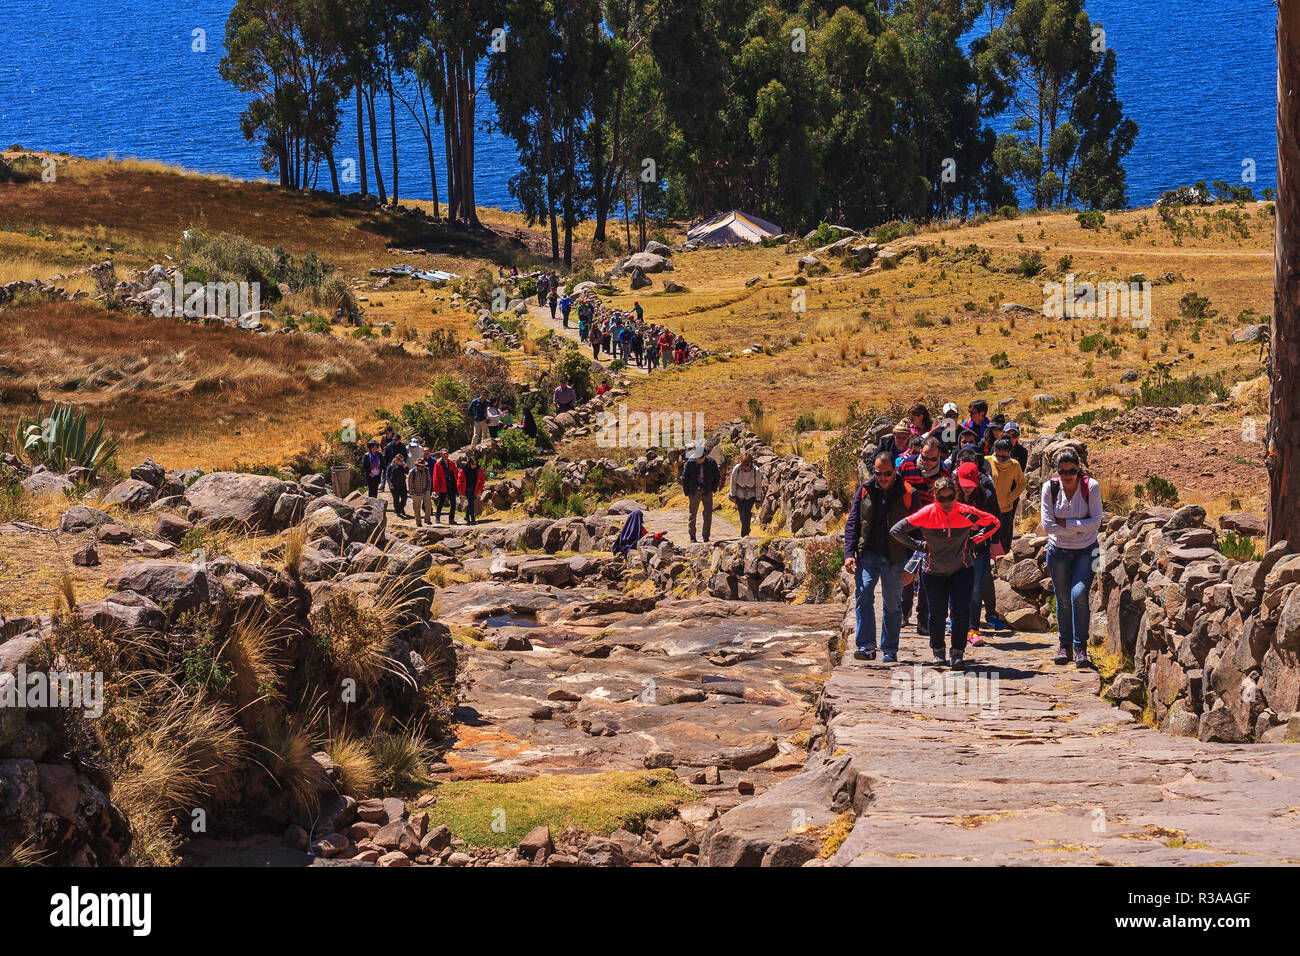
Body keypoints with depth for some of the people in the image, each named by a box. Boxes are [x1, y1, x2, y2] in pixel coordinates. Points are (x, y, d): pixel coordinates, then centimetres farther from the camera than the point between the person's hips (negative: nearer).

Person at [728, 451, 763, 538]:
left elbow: (758, 485, -8)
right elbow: (733, 482, -3)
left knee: (745, 515, -13)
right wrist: (733, 495, -1)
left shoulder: (755, 470, -19)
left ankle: (744, 534, -3)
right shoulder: (737, 469, -18)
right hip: (739, 495, 2)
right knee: (742, 516, 7)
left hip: (750, 496, -2)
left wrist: (757, 500, -5)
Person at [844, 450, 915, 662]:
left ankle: (890, 651, 17)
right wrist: (849, 553, -3)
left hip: (895, 557, -1)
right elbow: (852, 523, 8)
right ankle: (866, 646, -18)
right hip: (868, 553, 1)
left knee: (892, 604, 6)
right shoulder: (865, 490, 5)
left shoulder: (906, 494, 0)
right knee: (863, 595, -18)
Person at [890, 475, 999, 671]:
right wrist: (921, 545, -9)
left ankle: (958, 654, -1)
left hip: (962, 570, 0)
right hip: (934, 572, 0)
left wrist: (972, 541, -3)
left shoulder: (966, 513, -15)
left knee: (960, 611, -13)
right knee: (938, 613, 5)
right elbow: (896, 531, -9)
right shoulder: (927, 514, -16)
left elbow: (993, 523, 3)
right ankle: (938, 653, 25)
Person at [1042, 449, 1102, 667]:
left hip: (1086, 551, -2)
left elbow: (1096, 522, -15)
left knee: (1079, 594, -17)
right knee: (1062, 600, 6)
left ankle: (1081, 647, -8)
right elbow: (1048, 525, -12)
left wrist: (1064, 522, -18)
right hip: (1059, 551, 2)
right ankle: (1064, 644, 23)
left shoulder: (1091, 487, -13)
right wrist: (1078, 529, -15)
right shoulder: (1050, 488, -9)